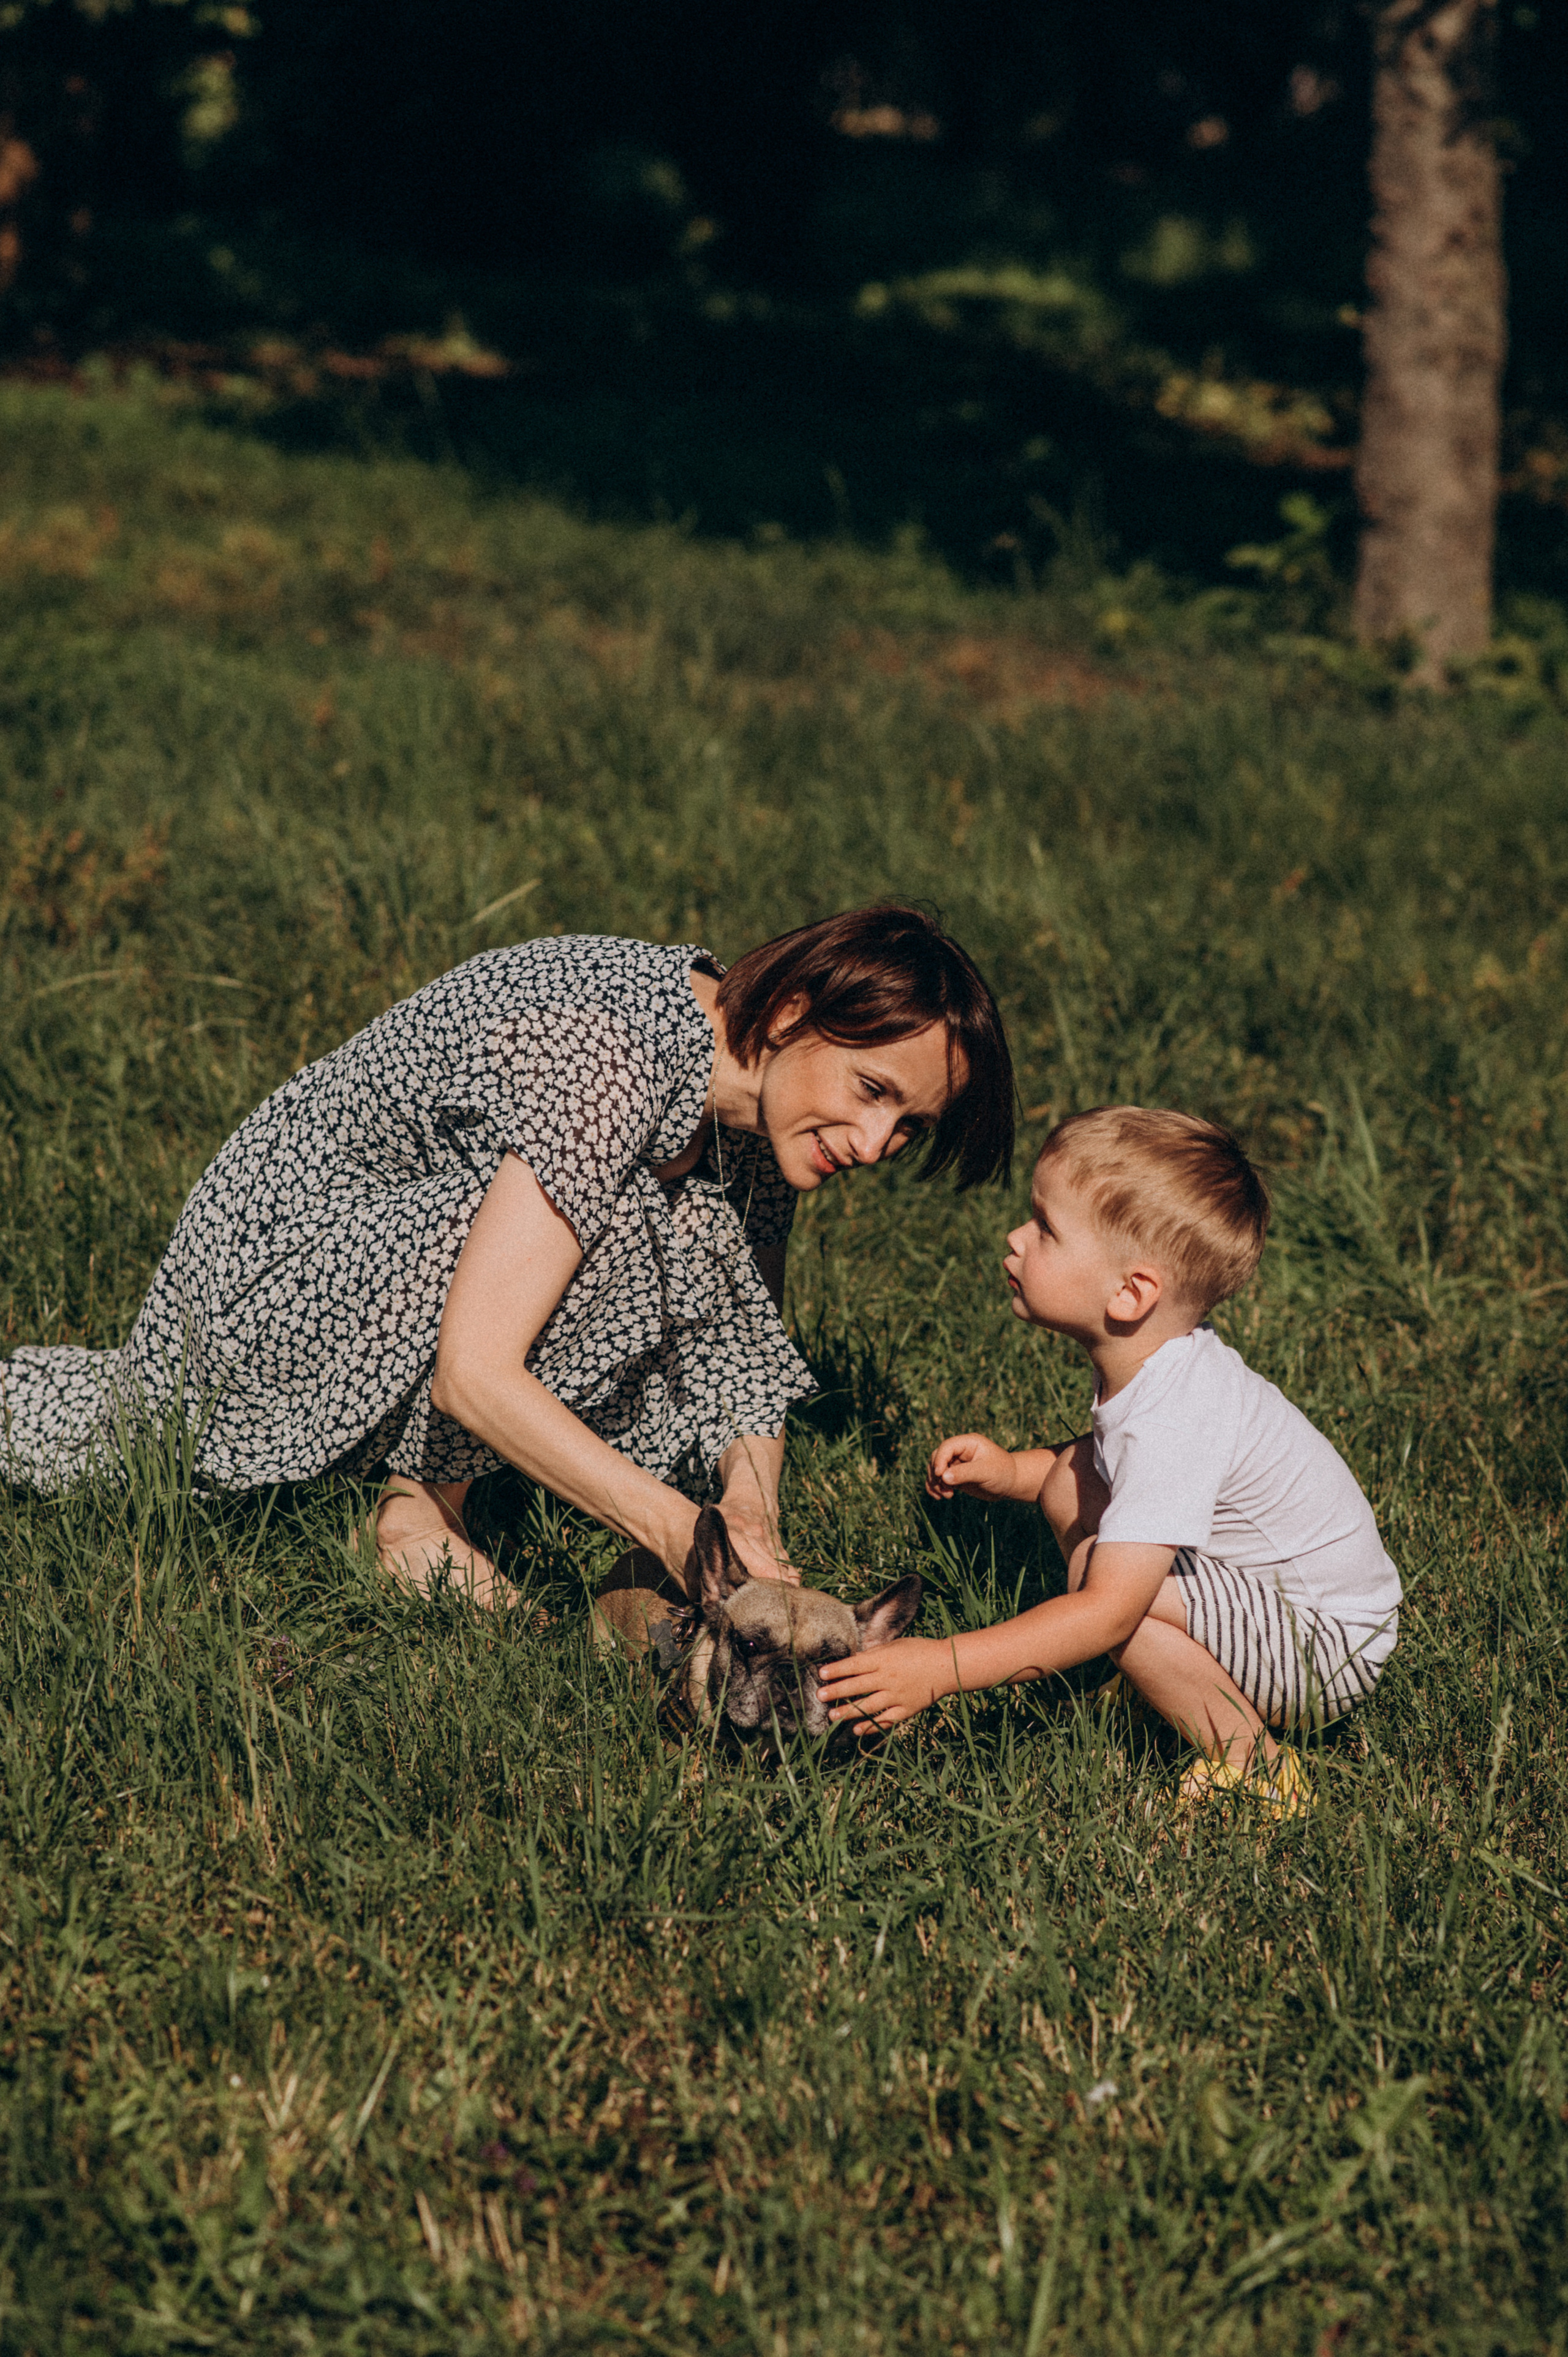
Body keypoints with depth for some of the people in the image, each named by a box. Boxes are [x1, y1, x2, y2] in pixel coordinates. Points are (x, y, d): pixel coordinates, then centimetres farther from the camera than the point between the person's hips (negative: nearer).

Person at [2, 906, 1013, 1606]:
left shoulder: (763, 1093, -8)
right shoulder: (610, 1063, -36)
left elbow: (736, 1342, -2)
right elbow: (473, 1373, -40)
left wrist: (754, 1510, -22)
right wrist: (682, 1534, -43)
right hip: (267, 1264, -9)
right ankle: (422, 1504, -12)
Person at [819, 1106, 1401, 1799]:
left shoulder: (1171, 1420, -31)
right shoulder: (1159, 1363, -3)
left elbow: (1108, 1610, -34)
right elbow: (1129, 1464, 20)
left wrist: (942, 1666, -34)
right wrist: (1012, 1470, 3)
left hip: (1329, 1654, -9)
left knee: (1094, 1563, -28)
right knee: (1071, 1483, 4)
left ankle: (1251, 1760, -14)